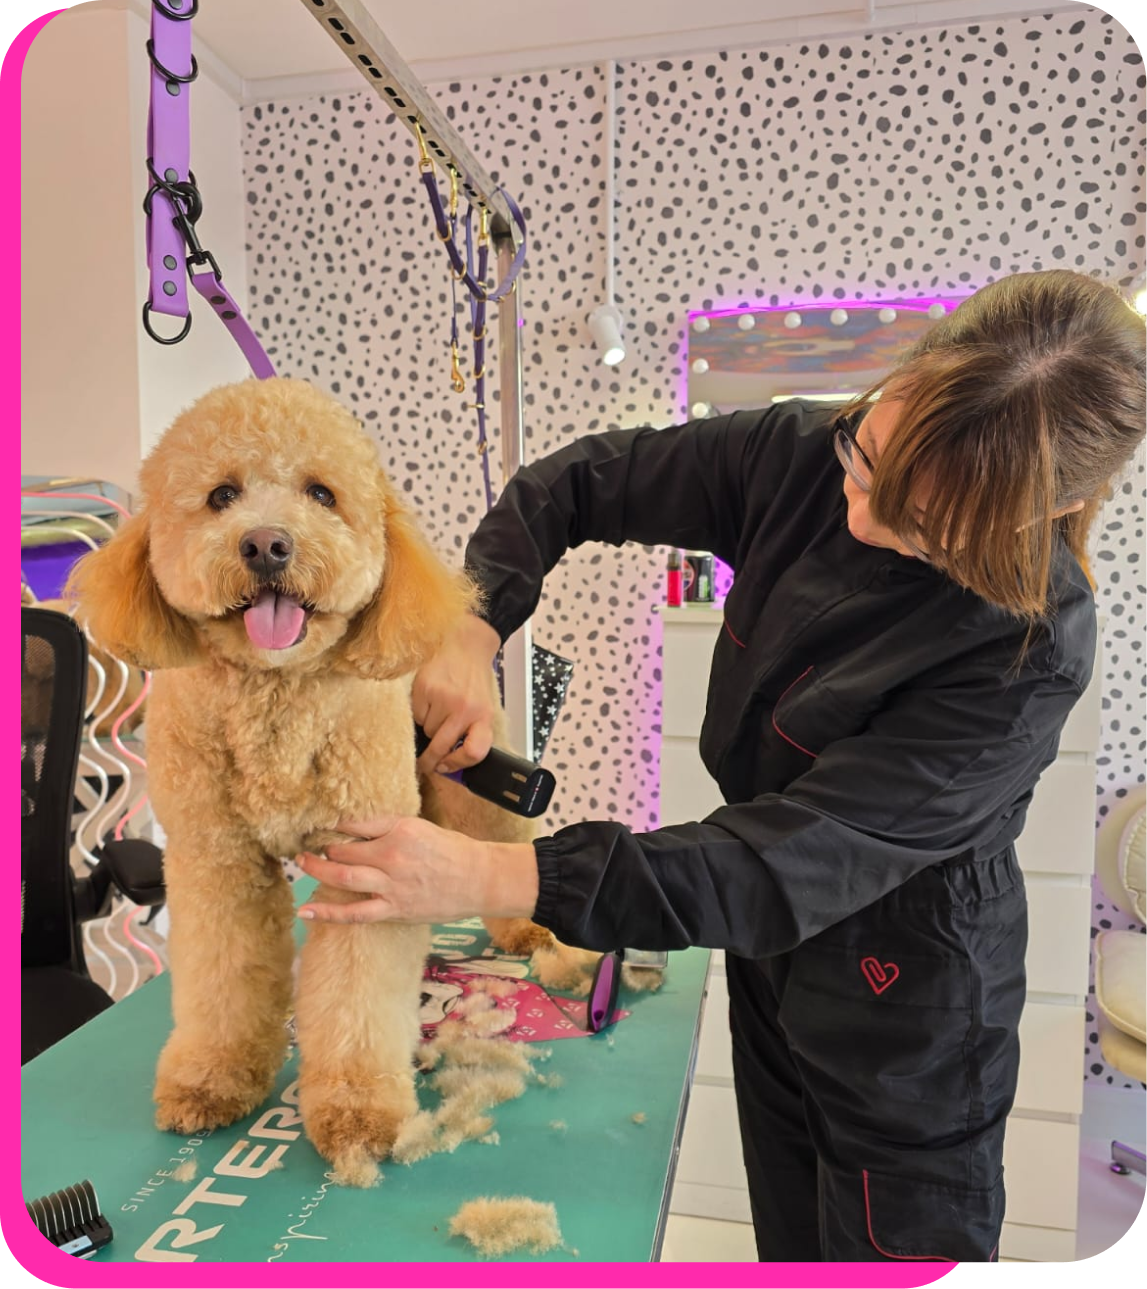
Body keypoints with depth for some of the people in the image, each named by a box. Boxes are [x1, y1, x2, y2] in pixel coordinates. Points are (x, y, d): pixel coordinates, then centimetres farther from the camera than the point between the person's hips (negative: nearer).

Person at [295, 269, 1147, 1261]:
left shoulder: (1030, 651, -31)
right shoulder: (801, 455, -15)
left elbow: (785, 870, -35)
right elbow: (576, 482, -5)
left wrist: (485, 878, -39)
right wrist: (470, 635, -19)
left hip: (906, 1029, -5)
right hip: (772, 972, 6)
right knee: (790, 1244, 27)